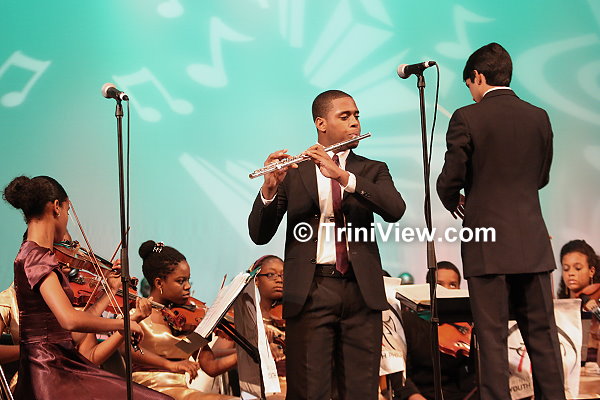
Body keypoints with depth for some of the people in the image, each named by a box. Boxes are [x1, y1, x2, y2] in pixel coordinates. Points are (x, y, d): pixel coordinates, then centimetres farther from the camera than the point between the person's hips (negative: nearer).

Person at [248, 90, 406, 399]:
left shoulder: (372, 170, 14)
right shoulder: (292, 173, 9)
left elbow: (395, 210, -8)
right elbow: (259, 234, 1)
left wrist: (342, 176, -19)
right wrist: (269, 190, -18)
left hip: (362, 292, 2)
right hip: (309, 292, -1)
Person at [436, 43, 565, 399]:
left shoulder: (467, 118, -9)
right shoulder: (539, 117, 6)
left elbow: (449, 181, -7)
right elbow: (542, 178, 14)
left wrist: (454, 203, 14)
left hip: (487, 245, -4)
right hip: (533, 243, 4)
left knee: (492, 337, 2)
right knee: (542, 334, 10)